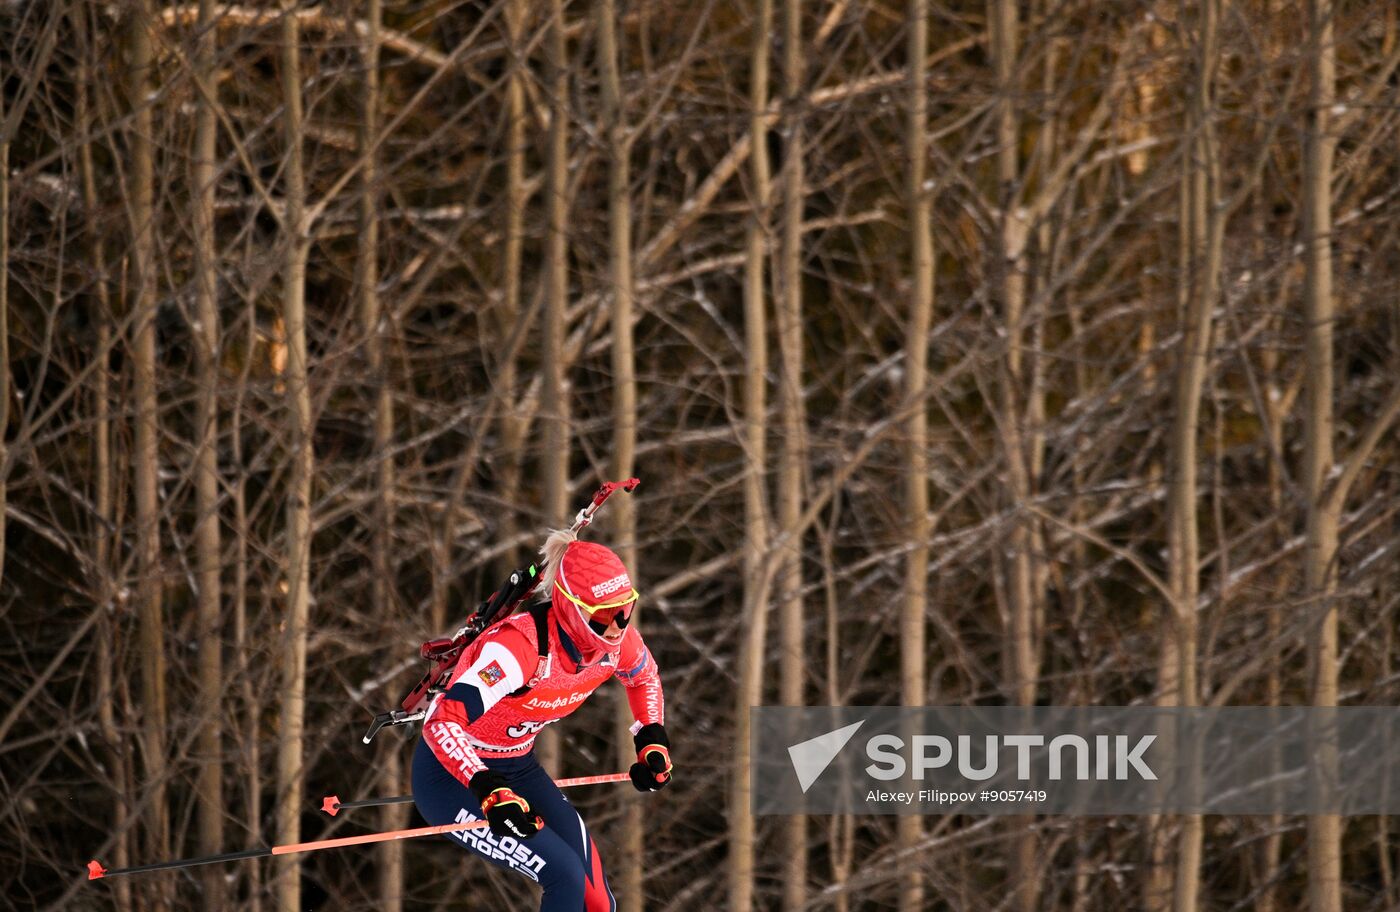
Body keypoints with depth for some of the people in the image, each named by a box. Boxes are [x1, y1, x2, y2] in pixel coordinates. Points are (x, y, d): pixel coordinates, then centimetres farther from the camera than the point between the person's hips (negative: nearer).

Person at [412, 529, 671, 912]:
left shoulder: (615, 640, -12)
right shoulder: (521, 644, -35)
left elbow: (644, 677, 16)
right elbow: (442, 723, -41)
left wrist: (652, 742, 2)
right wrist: (491, 793, -50)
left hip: (518, 766, 7)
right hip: (451, 775, -7)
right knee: (566, 878, -22)